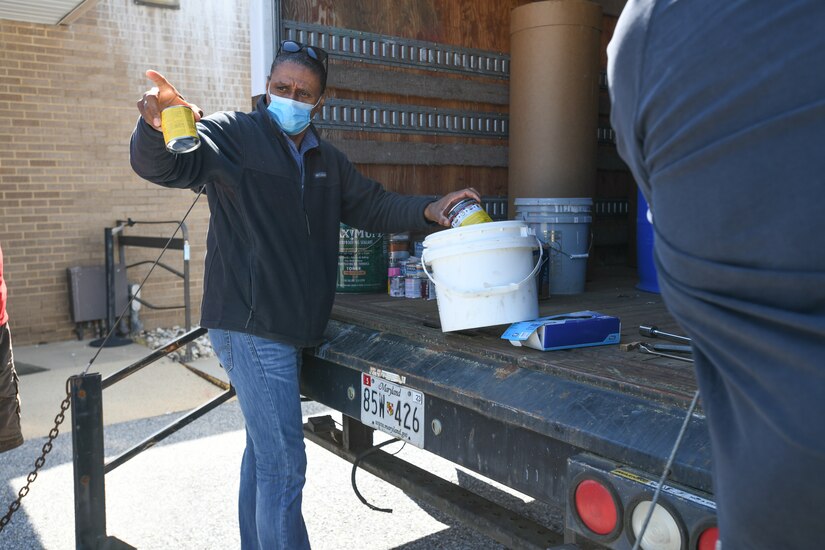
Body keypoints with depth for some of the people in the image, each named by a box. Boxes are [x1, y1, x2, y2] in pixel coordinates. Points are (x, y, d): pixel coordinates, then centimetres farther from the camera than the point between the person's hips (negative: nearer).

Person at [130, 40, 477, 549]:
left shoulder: (327, 161, 17)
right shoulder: (233, 135, -6)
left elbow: (373, 206, 19)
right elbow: (159, 164, -18)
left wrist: (428, 211, 2)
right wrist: (157, 127, -41)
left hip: (291, 330, 8)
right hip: (251, 328, -8)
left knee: (265, 451, 21)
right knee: (284, 464, -9)